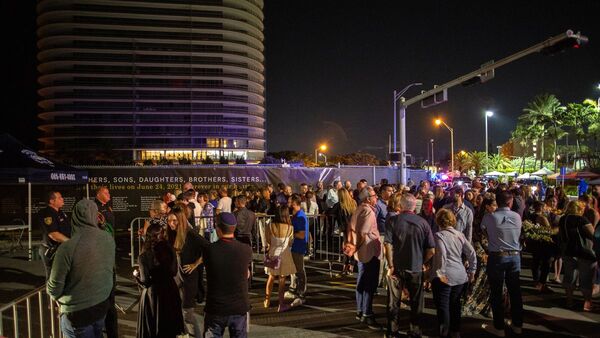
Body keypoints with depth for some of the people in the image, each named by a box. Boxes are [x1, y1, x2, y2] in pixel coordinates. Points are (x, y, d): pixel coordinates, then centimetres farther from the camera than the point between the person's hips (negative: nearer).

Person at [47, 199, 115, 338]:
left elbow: (54, 286, -16)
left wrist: (57, 296, 7)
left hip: (77, 312, -4)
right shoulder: (109, 238, -11)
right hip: (103, 305, 4)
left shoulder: (67, 247, -25)